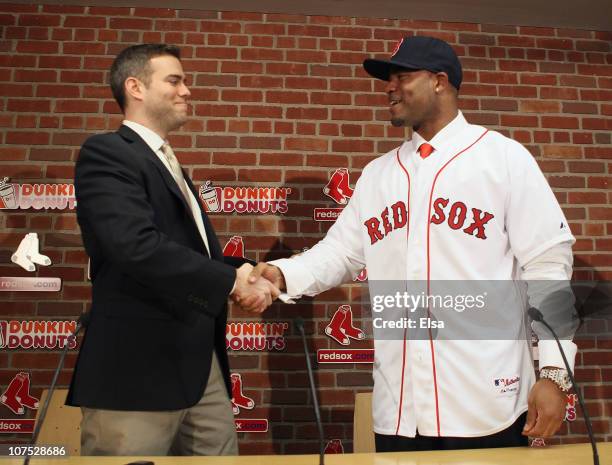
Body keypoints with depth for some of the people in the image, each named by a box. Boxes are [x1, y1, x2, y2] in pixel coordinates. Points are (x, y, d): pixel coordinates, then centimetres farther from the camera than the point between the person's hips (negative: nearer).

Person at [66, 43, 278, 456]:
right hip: (138, 371, -8)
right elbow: (139, 247, -24)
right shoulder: (106, 153, -8)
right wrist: (231, 280, -17)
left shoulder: (170, 165, 20)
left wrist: (249, 273, 2)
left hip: (203, 367, 8)